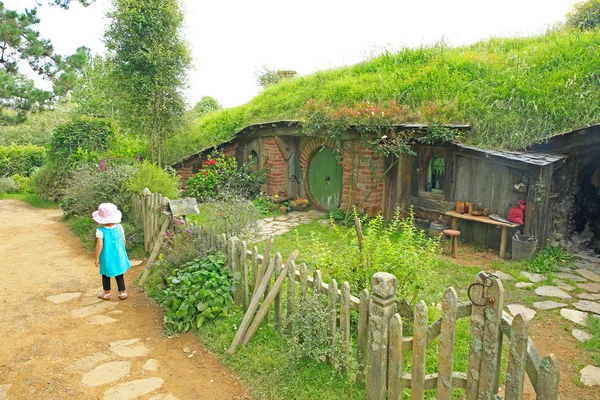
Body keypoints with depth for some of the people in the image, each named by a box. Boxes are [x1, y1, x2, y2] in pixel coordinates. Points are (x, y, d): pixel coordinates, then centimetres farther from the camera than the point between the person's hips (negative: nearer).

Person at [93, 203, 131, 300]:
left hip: (107, 258, -3)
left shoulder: (100, 231, -18)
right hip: (118, 256, 3)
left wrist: (97, 259, -9)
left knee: (106, 275, 17)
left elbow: (99, 245, -20)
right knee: (119, 275, 15)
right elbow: (123, 241, -1)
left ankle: (107, 293, 31)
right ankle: (122, 293, 21)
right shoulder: (119, 227, -8)